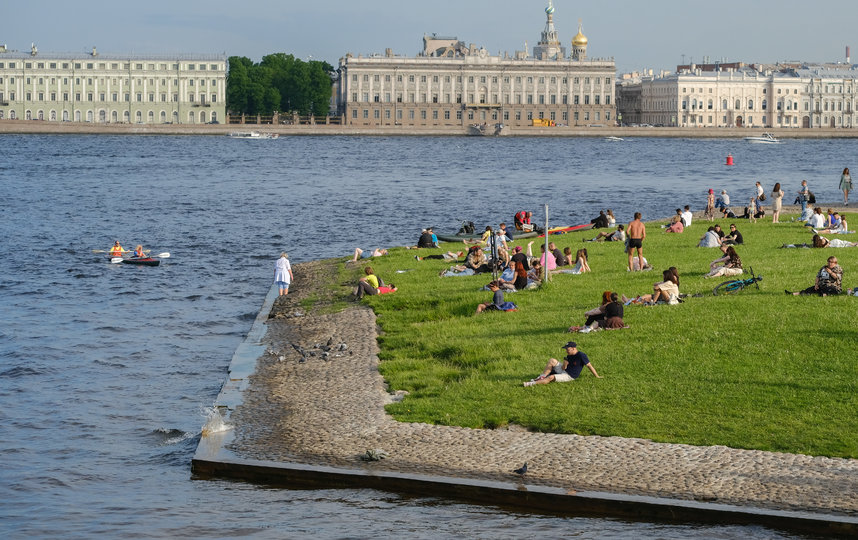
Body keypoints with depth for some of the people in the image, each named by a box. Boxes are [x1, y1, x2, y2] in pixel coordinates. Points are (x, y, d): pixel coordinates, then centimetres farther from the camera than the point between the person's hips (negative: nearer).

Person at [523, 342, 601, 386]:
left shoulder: (581, 356, -15)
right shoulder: (569, 356, 9)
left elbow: (589, 366, -11)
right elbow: (564, 368, 10)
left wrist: (596, 376, -7)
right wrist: (564, 365, -15)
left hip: (569, 376, -8)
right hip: (564, 371, 8)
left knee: (551, 377, -26)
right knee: (552, 361, -5)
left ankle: (532, 383, -30)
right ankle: (541, 377, -9)